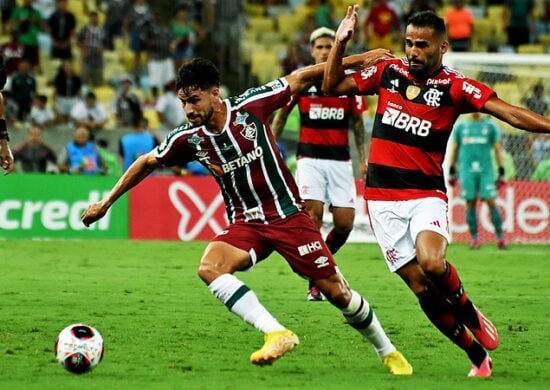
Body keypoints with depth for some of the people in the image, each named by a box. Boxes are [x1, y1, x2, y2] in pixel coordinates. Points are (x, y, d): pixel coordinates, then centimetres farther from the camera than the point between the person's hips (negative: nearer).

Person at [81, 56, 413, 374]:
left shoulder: (250, 106, -13)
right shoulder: (188, 138, -6)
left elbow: (299, 79, -3)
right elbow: (147, 163, 10)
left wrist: (358, 61, -2)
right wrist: (106, 202, 14)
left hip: (288, 213, -2)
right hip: (245, 223, 3)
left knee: (336, 291, -3)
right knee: (210, 267, -27)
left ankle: (387, 352, 20)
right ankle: (277, 333, -29)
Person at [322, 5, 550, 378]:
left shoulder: (455, 87, -4)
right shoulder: (387, 72, 5)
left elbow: (510, 113, -13)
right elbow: (333, 86, 12)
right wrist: (340, 43, -1)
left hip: (426, 195, -2)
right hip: (383, 198, 3)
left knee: (432, 263, -30)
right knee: (421, 287, -4)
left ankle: (470, 314, 1)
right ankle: (478, 356, 11)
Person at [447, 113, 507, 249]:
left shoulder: (491, 126, 6)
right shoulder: (460, 126, 8)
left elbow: (498, 150, 8)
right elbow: (454, 149, 14)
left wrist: (501, 174, 4)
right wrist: (451, 172, 11)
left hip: (486, 171, -1)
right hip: (467, 171, 1)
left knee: (491, 202, -8)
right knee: (470, 204, 0)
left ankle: (500, 238, -3)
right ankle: (474, 238, 6)